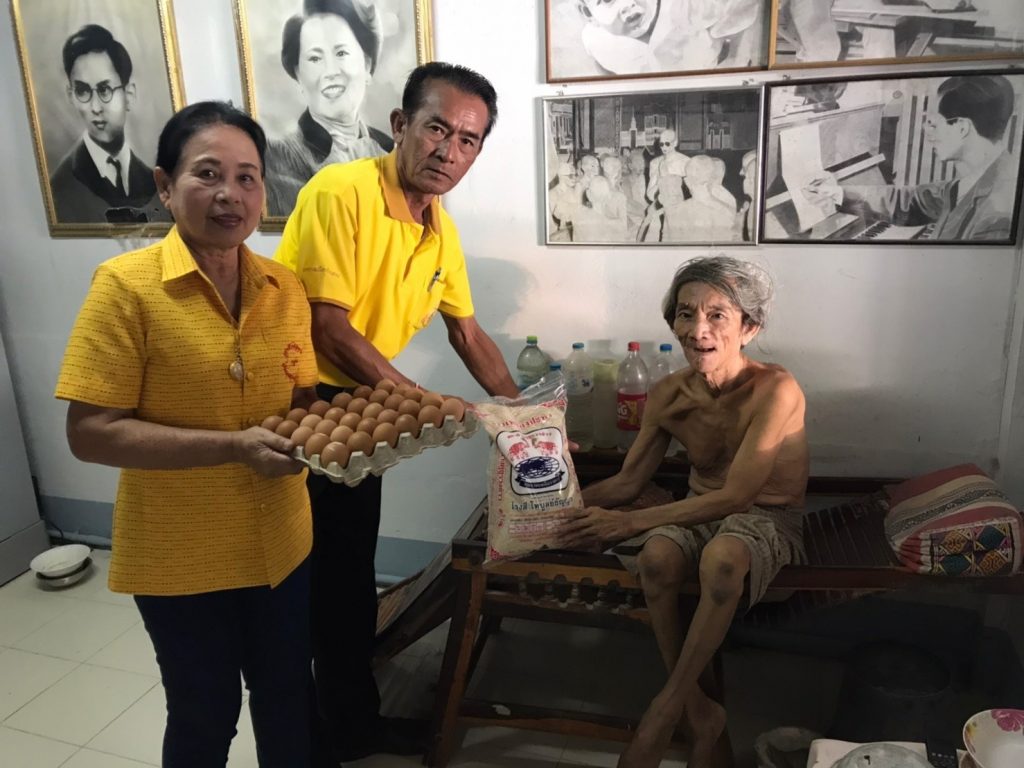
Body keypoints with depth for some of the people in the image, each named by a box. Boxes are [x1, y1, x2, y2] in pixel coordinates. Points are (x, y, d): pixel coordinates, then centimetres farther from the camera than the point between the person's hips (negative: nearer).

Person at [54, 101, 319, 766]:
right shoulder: (127, 285, -15)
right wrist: (235, 446, -26)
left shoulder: (285, 287, -1)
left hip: (282, 544, 4)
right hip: (180, 557, -4)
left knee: (288, 698, 22)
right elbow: (91, 434, -18)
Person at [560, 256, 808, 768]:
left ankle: (667, 706, -18)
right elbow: (628, 482, 5)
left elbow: (735, 495, -24)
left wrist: (626, 523, -23)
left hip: (767, 517, -4)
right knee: (657, 556, -30)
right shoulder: (668, 395, -5)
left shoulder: (775, 390, -21)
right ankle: (698, 709, -10)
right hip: (700, 511, 4)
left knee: (721, 559, -38)